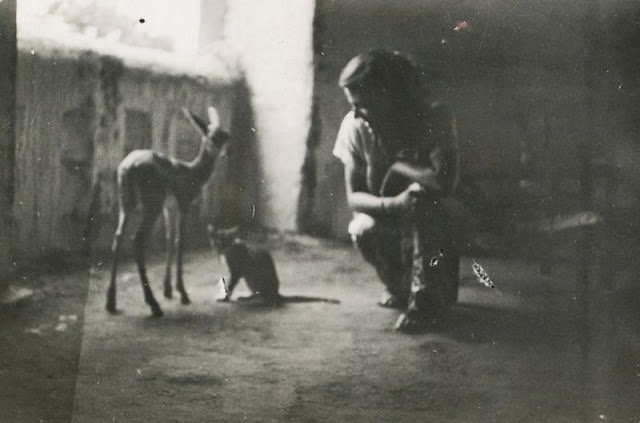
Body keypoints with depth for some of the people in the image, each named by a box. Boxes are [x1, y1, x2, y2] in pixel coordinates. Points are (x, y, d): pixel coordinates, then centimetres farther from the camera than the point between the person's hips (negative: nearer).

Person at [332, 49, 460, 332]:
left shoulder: (436, 119, -20)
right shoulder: (355, 126, -12)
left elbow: (444, 183, -32)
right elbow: (353, 197, -14)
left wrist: (395, 166, -22)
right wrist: (392, 204, -34)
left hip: (433, 225, -2)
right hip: (387, 221, 2)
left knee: (421, 198, -34)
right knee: (363, 230, -30)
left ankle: (424, 297, -20)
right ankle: (398, 287, 0)